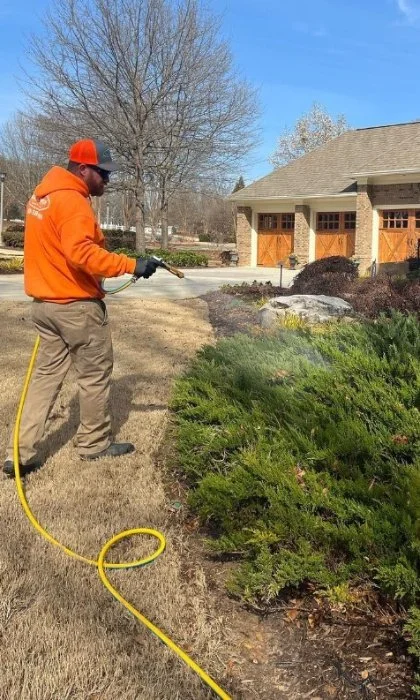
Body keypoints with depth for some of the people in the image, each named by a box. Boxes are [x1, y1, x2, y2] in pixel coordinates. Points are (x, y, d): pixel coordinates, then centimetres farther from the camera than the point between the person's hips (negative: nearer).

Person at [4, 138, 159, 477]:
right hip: (77, 305, -9)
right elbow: (81, 253, -30)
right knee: (96, 375, 7)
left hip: (46, 303, 9)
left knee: (46, 375, 12)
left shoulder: (43, 194, 14)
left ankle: (20, 454, 12)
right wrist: (131, 265, -28)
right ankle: (95, 443, 21)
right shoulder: (72, 201, -17)